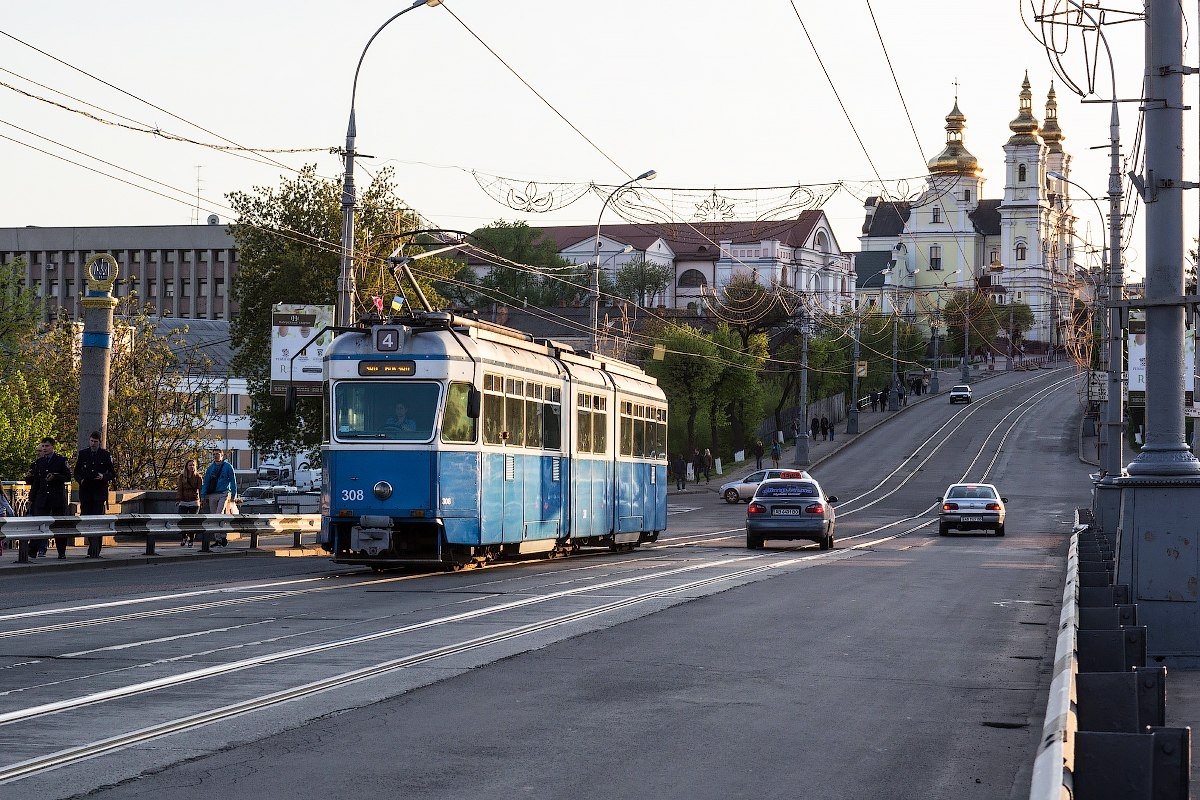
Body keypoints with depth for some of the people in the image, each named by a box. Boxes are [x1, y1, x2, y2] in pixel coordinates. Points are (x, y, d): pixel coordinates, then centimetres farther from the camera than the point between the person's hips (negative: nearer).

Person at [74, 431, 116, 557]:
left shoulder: (106, 455, 4)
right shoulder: (82, 454, 10)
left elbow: (113, 474, 7)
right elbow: (76, 472, 15)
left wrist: (104, 477, -13)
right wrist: (80, 480, -6)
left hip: (100, 493, -3)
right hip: (85, 492, 3)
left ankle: (95, 550, -12)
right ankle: (92, 546, 17)